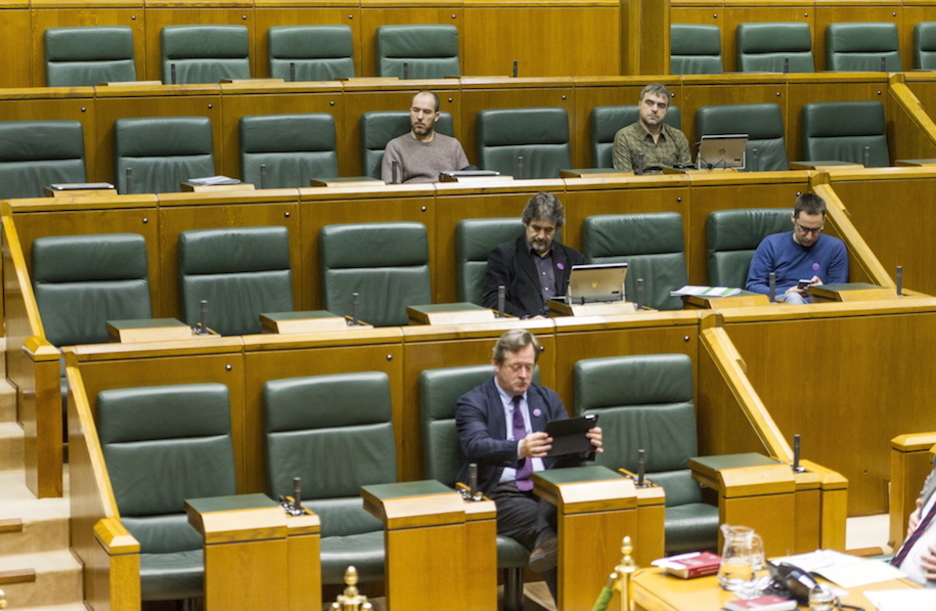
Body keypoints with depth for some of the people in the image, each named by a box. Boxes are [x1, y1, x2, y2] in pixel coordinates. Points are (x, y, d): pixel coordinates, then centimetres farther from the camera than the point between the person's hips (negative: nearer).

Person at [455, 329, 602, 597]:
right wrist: (519, 449, -35)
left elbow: (568, 449, 11)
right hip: (500, 493, -4)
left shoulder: (548, 399, 19)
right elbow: (476, 446, -15)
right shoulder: (472, 403, 4)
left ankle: (545, 544, -55)